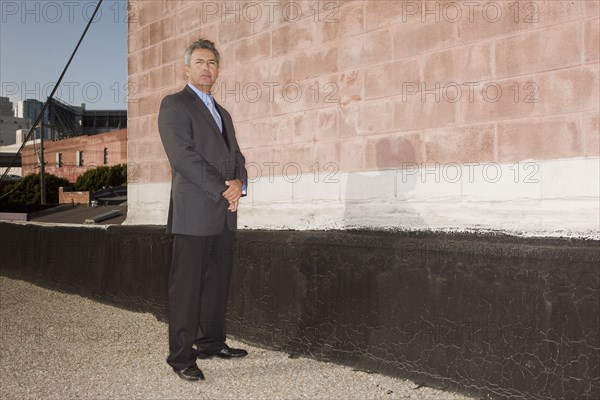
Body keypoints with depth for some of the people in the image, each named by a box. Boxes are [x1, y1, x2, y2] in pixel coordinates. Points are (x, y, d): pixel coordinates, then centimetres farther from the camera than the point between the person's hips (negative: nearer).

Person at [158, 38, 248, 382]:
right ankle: (182, 356, 2)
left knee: (218, 283, 12)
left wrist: (239, 182, -5)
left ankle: (212, 342, 24)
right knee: (187, 286, -4)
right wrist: (223, 189, -14)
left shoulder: (222, 113, 23)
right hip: (194, 212, -7)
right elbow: (183, 156, -12)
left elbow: (236, 156, 18)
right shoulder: (175, 105, -1)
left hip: (225, 213, 8)